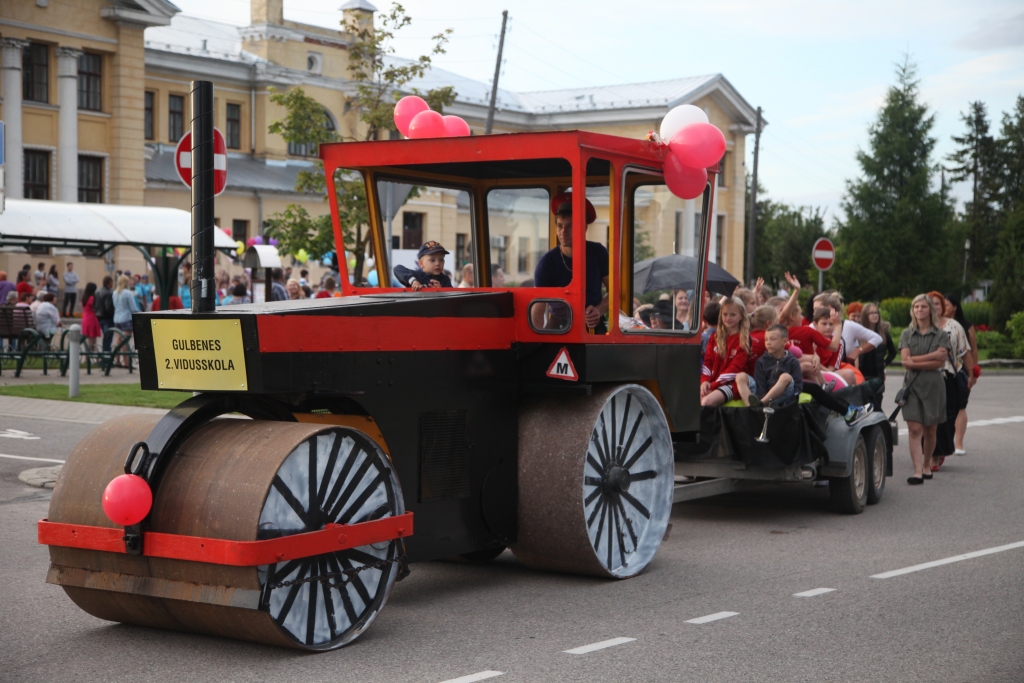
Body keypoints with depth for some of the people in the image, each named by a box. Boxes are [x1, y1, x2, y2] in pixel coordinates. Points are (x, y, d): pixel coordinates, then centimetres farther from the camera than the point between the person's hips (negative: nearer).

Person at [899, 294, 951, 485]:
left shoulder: (941, 335, 4)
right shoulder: (907, 334, 9)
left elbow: (940, 362, -8)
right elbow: (905, 360, -4)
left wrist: (915, 362, -10)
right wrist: (931, 355, -9)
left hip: (933, 385, 0)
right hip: (912, 385, 1)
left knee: (930, 431, 7)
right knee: (914, 430, -10)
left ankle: (927, 465, 26)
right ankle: (917, 471, -14)